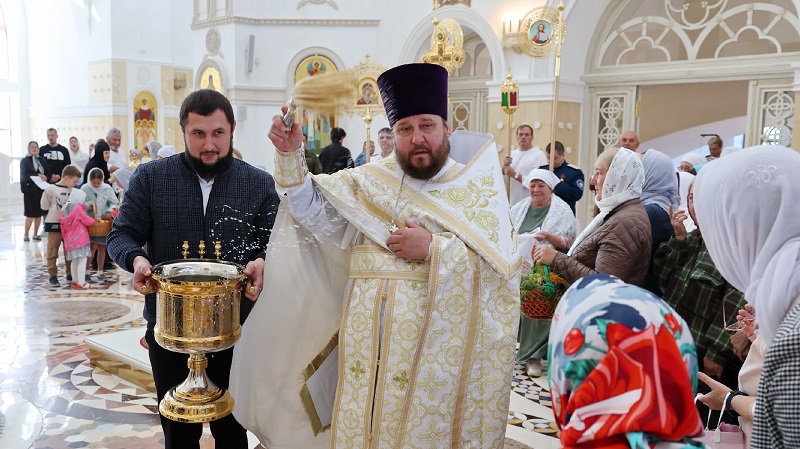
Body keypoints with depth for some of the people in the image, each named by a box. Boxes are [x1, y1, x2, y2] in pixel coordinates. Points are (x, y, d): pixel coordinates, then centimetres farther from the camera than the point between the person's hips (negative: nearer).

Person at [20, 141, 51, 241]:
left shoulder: (43, 161, 13)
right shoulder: (24, 161, 3)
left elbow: (48, 174, 7)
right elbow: (24, 175, -10)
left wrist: (45, 177, -15)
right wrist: (38, 175, -19)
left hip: (41, 189, 3)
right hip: (29, 190, -3)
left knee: (39, 214, 5)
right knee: (30, 214, -5)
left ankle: (35, 234, 16)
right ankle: (25, 235, 7)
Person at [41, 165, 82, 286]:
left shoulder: (73, 191, 1)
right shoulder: (51, 190, -10)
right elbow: (44, 206, -4)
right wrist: (57, 212, -3)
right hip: (54, 224, -4)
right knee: (52, 251, 3)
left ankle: (70, 274, 23)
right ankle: (52, 275, 11)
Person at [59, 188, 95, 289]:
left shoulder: (65, 209, 11)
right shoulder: (78, 208, -12)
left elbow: (63, 227, 15)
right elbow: (88, 221, -8)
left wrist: (65, 237, 24)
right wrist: (93, 220, 14)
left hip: (69, 240, 8)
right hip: (80, 238, -8)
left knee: (74, 261, 16)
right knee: (82, 260, -8)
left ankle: (75, 281, 23)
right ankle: (81, 283, -11)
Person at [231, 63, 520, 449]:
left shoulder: (477, 187, 1)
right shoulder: (368, 181, 8)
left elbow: (502, 265, -7)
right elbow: (314, 211, -4)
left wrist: (434, 249, -16)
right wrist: (290, 156, -17)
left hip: (439, 343, -1)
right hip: (369, 342, 2)